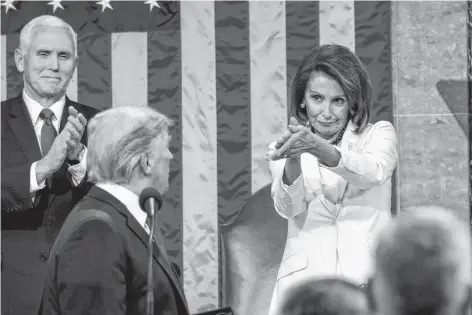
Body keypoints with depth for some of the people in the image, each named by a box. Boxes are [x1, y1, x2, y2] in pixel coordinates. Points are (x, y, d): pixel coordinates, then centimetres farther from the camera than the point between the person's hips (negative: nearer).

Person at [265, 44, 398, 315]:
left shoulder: (379, 135, 13)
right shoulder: (282, 149, 15)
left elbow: (373, 172, -9)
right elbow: (288, 208, -2)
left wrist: (318, 148, -25)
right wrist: (293, 160, -22)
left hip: (368, 279, -1)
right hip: (304, 279, 1)